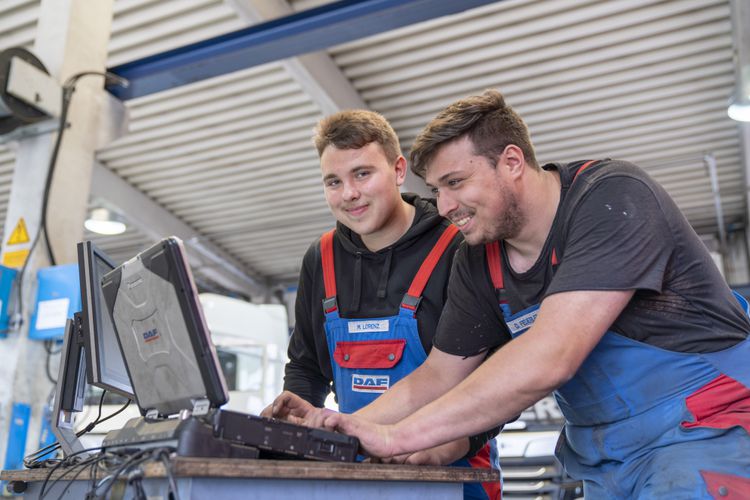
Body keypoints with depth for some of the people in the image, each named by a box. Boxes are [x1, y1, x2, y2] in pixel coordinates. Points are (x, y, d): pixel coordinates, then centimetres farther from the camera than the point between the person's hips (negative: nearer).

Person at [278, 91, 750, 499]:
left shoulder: (613, 198, -20)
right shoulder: (477, 261, 1)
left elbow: (548, 359, -30)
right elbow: (440, 376, 8)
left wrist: (397, 435, -27)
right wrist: (348, 425, -7)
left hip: (705, 431, -5)